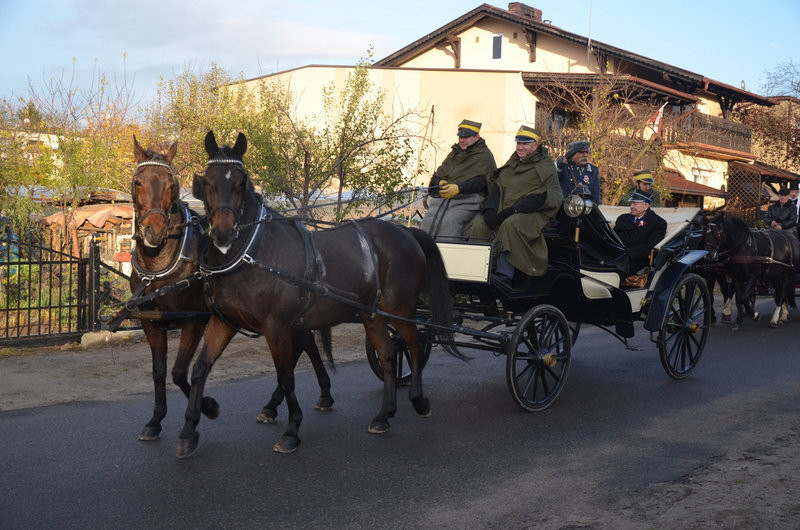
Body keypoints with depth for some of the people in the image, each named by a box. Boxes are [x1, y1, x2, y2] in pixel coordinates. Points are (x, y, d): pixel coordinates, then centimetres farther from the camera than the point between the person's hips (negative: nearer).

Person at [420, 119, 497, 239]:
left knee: (449, 222, -31)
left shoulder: (484, 156, 6)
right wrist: (440, 182, -5)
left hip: (468, 199, -6)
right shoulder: (454, 153, 26)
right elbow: (439, 174, 21)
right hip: (443, 197, 6)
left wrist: (459, 188, -25)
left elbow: (480, 181, -10)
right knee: (429, 220, -19)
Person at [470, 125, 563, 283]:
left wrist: (513, 209, -22)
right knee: (480, 225, -18)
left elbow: (541, 197, -13)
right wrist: (490, 209, -5)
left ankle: (504, 276, -40)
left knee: (510, 224, -36)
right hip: (504, 211, 7)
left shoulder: (546, 167, 1)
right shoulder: (512, 163, 23)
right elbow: (497, 186, 16)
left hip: (532, 213, -6)